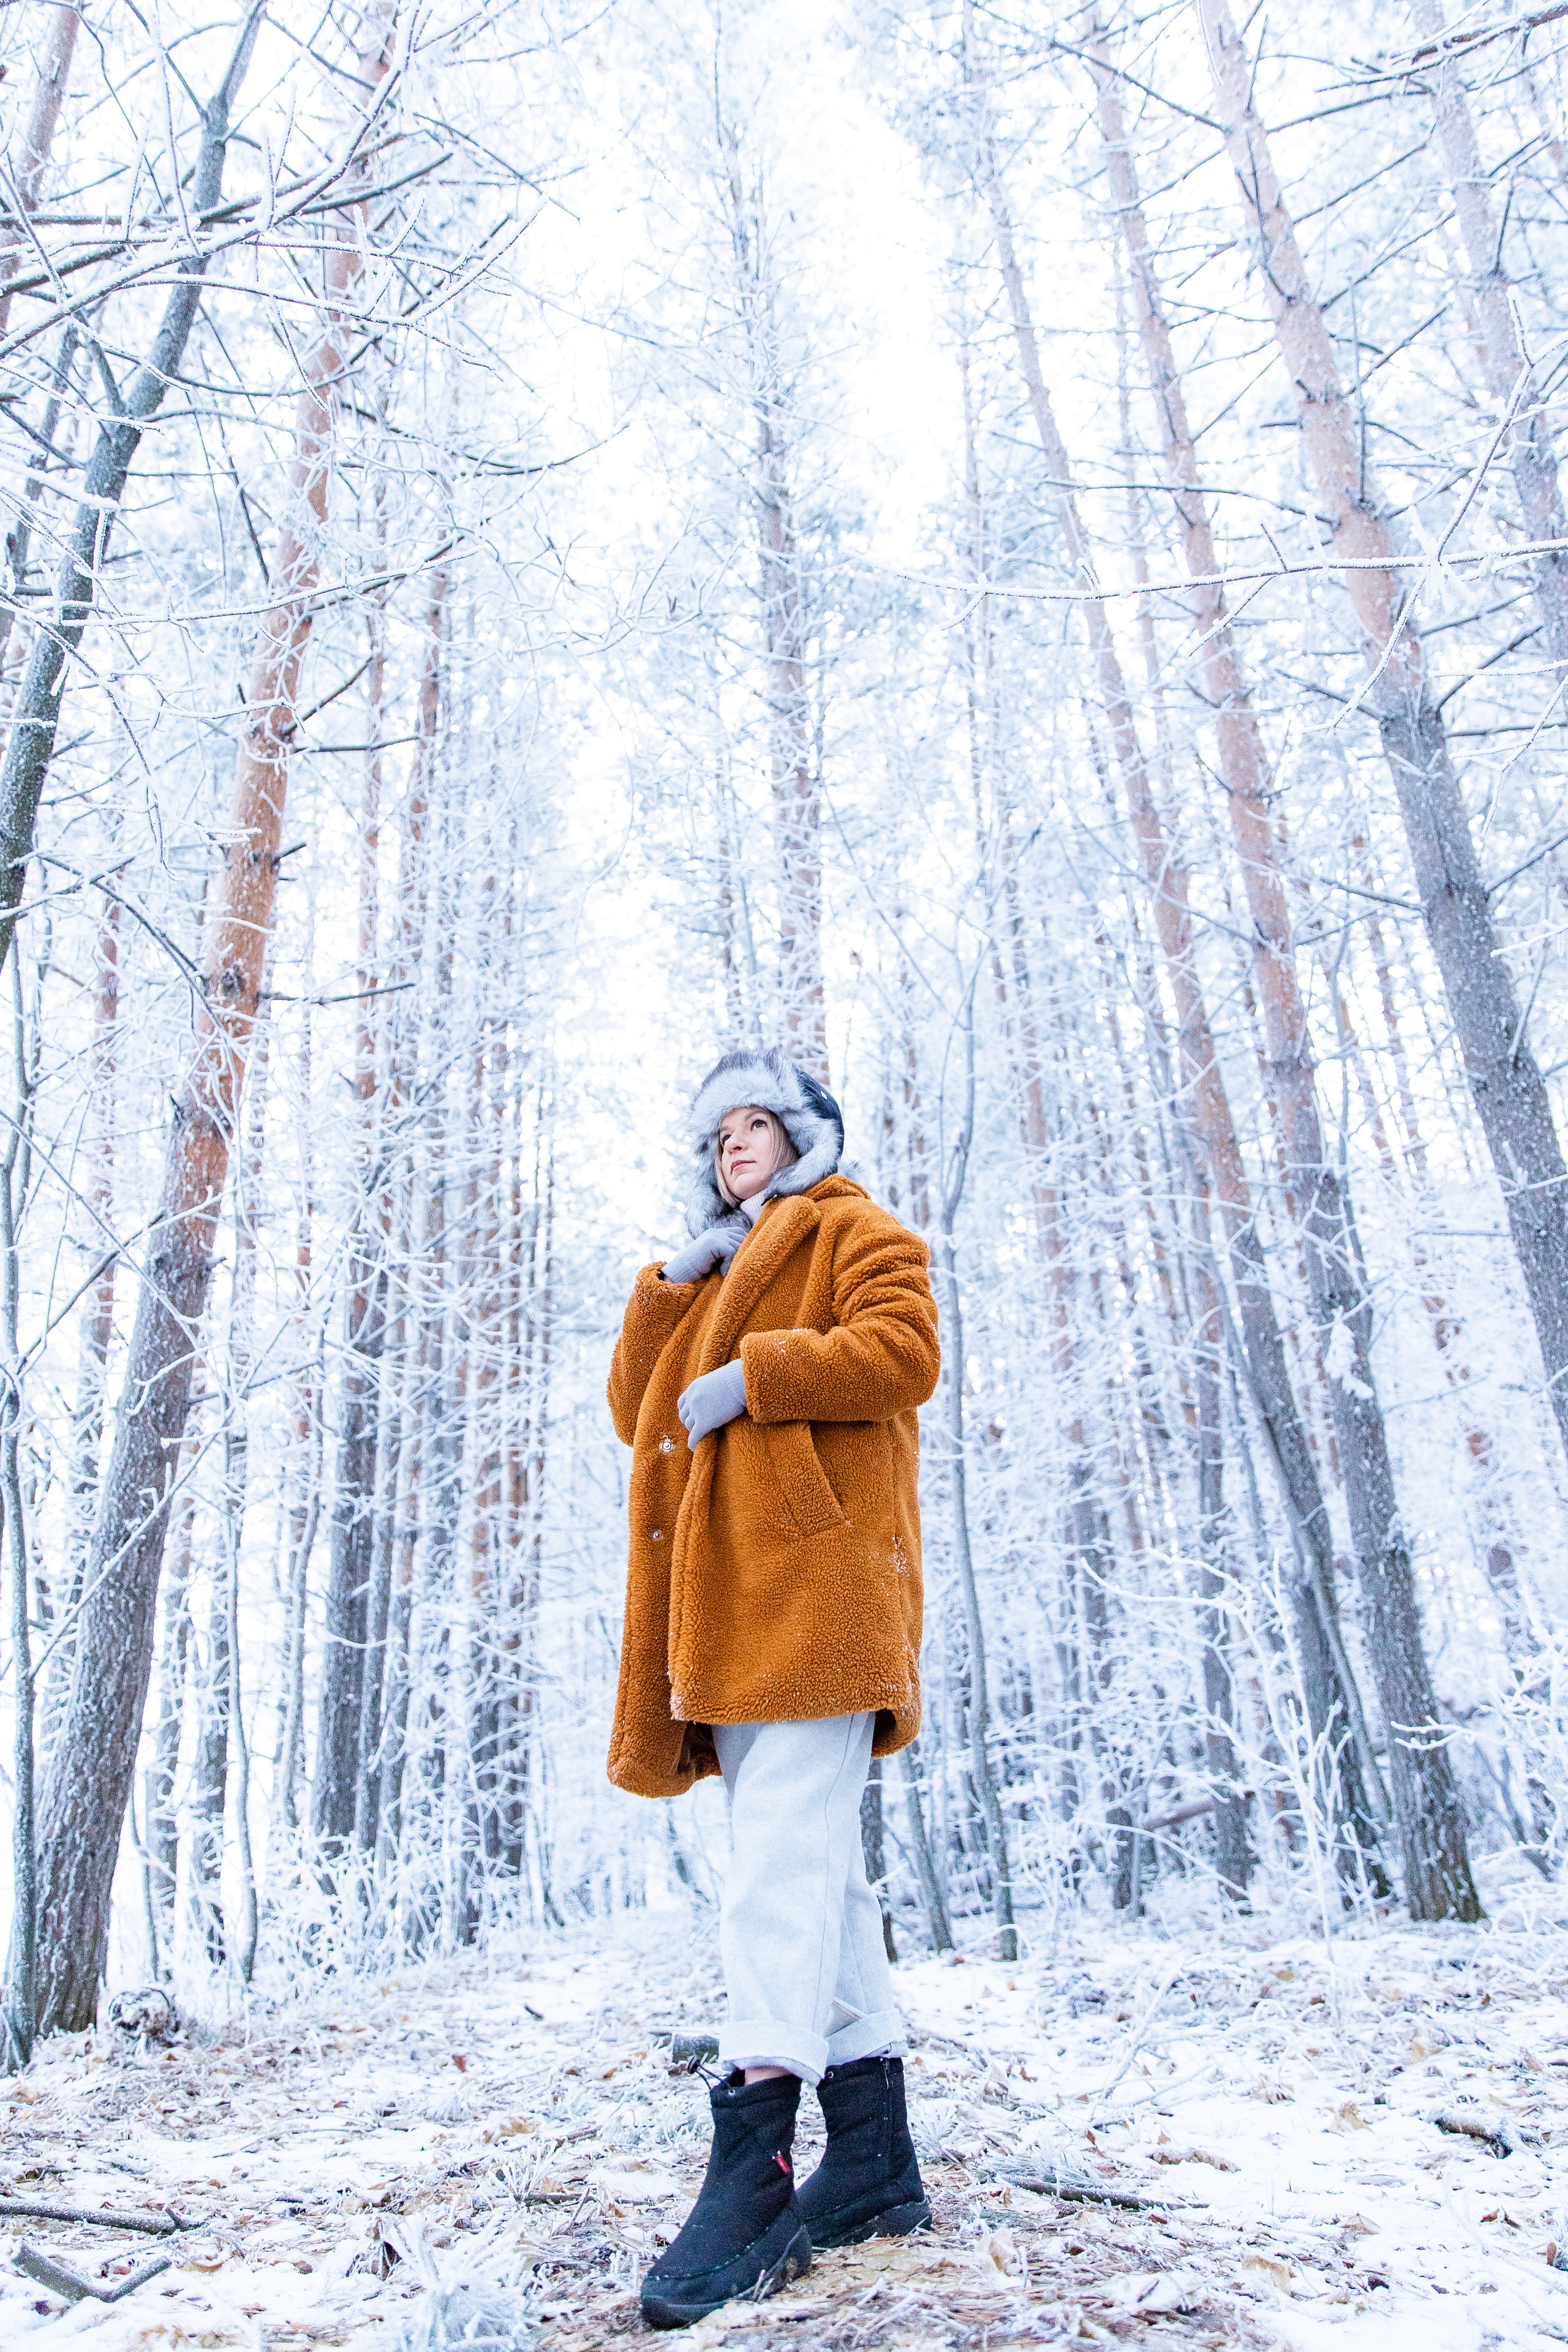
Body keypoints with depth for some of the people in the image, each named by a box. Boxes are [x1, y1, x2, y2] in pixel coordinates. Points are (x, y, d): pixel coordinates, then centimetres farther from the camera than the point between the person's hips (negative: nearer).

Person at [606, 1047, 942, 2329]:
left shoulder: (854, 1232, 11)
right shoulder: (712, 1280, 32)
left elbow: (903, 1350, -9)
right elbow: (637, 1413, 20)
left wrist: (749, 1374, -13)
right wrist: (670, 1286, 10)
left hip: (817, 1573, -8)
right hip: (734, 1596, 8)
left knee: (782, 1857, -15)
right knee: (814, 1861, 6)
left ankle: (754, 2172, -15)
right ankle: (875, 2158, 12)